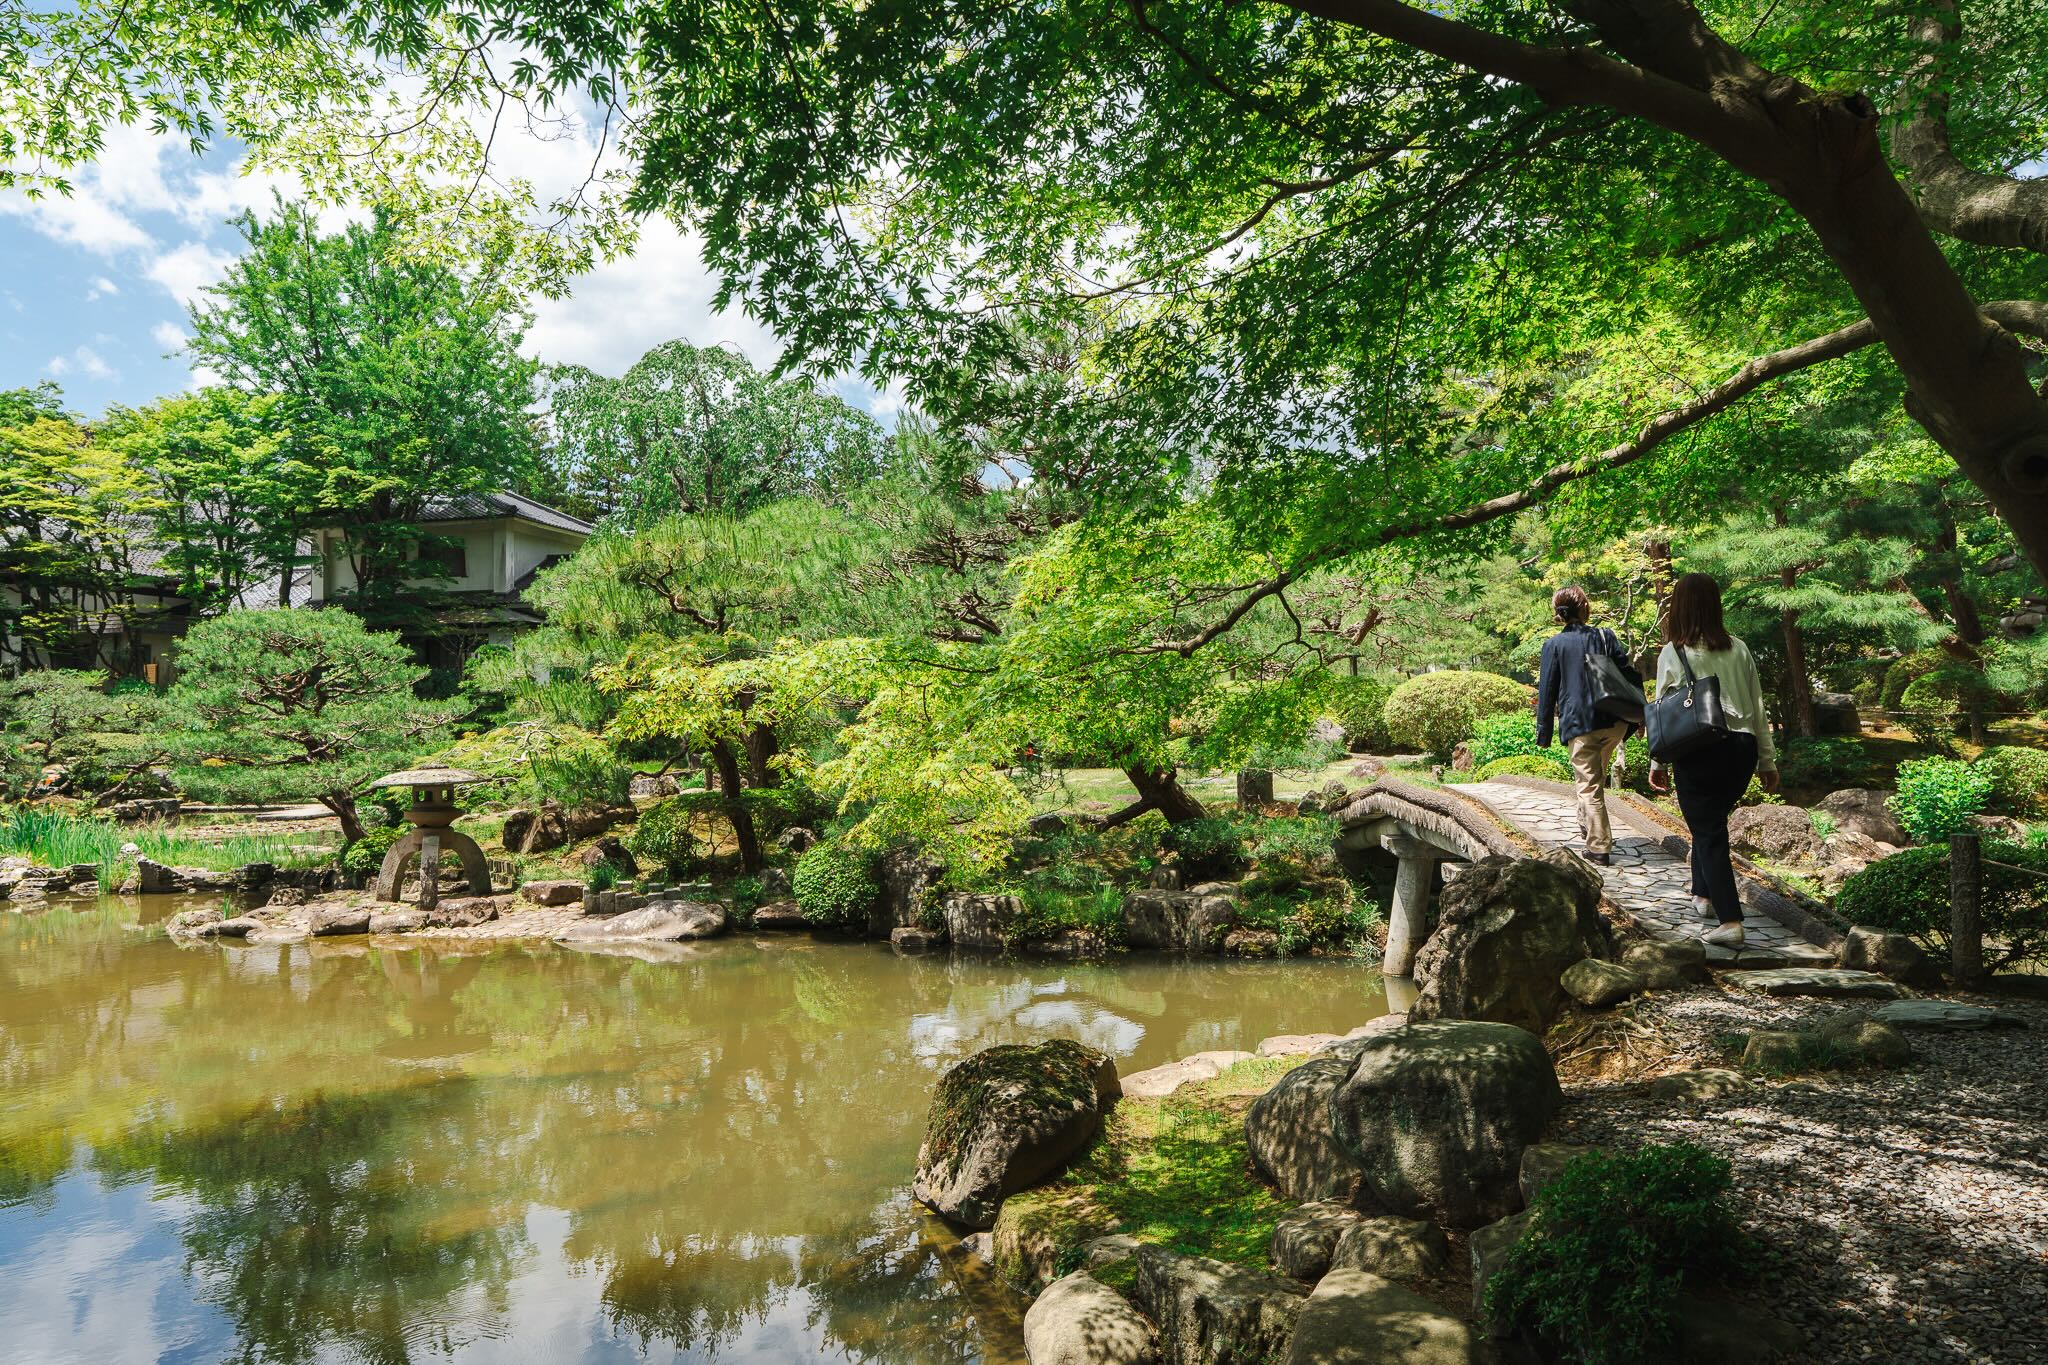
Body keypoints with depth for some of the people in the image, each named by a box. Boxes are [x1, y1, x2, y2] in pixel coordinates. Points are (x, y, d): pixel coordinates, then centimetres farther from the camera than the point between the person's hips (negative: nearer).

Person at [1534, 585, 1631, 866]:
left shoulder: (1553, 645, -2)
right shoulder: (1606, 637, 5)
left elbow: (1547, 691, -2)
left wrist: (1544, 733, 5)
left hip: (1579, 725, -4)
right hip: (1614, 722, 4)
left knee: (1589, 786, 3)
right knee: (1596, 777, 26)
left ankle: (1599, 847, 3)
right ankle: (1587, 825, 36)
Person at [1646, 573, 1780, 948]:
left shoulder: (1673, 653, -7)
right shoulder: (1739, 649, 6)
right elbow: (1758, 707, 9)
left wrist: (1657, 762, 5)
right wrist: (1767, 759, 16)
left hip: (1698, 751, -5)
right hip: (1741, 748, 5)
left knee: (1709, 832, 1)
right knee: (1711, 821, 23)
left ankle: (1729, 920, -7)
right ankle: (1704, 895, 36)